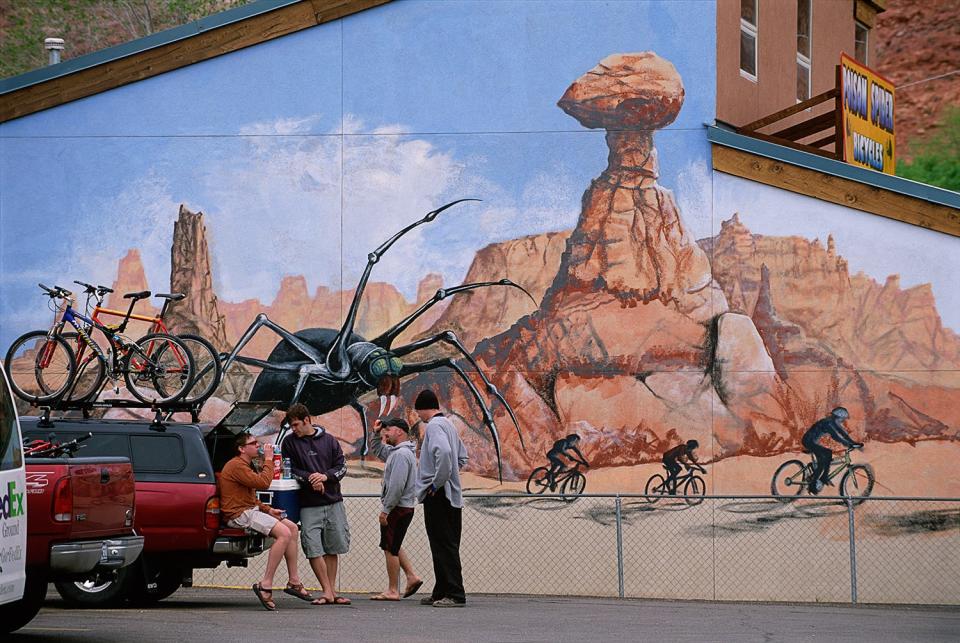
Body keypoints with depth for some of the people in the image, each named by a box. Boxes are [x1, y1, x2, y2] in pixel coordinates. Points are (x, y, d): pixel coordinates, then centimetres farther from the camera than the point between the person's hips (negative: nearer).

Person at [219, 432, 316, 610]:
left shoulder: (246, 466, 23)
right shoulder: (237, 465, -13)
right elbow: (263, 483, -22)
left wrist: (269, 510, 10)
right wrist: (268, 460, -9)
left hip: (251, 510, 11)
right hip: (239, 514, -11)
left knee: (292, 528, 9)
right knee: (284, 533, -24)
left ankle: (293, 581, 9)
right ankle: (265, 586, -26)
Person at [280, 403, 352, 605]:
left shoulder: (328, 440, 8)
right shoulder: (290, 442, 4)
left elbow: (341, 466, 6)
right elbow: (289, 470, -1)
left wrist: (326, 476, -13)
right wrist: (309, 479, -16)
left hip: (333, 502, 2)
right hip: (309, 505, -2)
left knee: (332, 549, 6)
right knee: (313, 549, -10)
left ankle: (332, 591, 14)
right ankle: (328, 592, -5)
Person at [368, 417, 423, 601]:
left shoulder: (402, 454, -19)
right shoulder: (395, 451, 14)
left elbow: (396, 486, -24)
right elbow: (376, 450, 32)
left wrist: (385, 510, -21)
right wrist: (376, 433, 14)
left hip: (398, 509, -10)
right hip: (403, 508, 10)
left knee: (390, 548, -4)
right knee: (393, 547, 19)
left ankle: (393, 591, -1)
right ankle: (412, 576, 16)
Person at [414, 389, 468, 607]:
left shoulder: (434, 426, -12)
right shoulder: (448, 425, 17)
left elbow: (444, 452, -29)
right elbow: (462, 456, 27)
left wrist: (437, 482, -20)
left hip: (437, 496, -10)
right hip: (452, 495, 10)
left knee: (444, 546, -9)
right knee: (445, 546, 13)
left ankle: (455, 594, -11)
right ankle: (441, 592, 19)